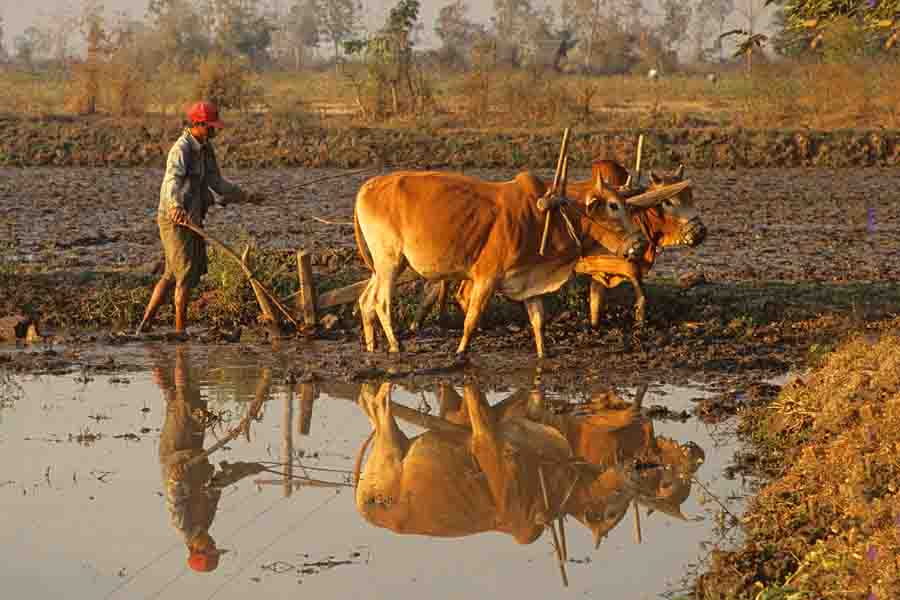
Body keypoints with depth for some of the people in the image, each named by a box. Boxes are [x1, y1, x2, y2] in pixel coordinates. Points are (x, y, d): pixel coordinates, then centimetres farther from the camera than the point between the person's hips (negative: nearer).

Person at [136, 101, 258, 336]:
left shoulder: (205, 148, 10)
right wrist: (176, 206, -56)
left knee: (172, 275, 14)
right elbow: (172, 180, -37)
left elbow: (216, 182, 23)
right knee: (186, 275, -3)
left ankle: (145, 323, 19)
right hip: (176, 220, -9)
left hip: (192, 220, 9)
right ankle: (180, 330, 7)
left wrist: (245, 196, 25)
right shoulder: (181, 149, -19)